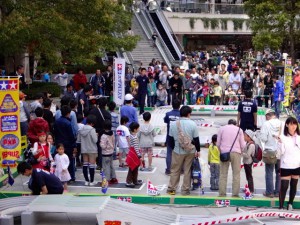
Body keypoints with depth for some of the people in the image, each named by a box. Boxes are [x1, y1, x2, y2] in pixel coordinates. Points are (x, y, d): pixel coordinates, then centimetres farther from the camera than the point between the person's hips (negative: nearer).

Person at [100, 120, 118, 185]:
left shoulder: (104, 136, -22)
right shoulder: (112, 134, 1)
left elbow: (103, 146, -22)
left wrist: (100, 142, -5)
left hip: (105, 154, -8)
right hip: (111, 152, 8)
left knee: (106, 167, 0)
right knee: (111, 165, 18)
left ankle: (107, 180, 3)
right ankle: (114, 178, 25)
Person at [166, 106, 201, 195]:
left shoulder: (173, 124, -5)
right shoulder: (192, 124, -10)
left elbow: (171, 138, 3)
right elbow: (196, 139, -6)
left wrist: (173, 148, 17)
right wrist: (198, 150, 4)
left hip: (177, 151, 1)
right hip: (190, 151, -1)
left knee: (175, 170, 11)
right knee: (187, 171, 9)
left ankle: (171, 189, 16)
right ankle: (185, 190, 14)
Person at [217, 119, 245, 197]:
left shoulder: (222, 129, 12)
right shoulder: (239, 129, 11)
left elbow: (218, 143, 7)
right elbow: (242, 145, 6)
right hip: (236, 153, -1)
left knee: (223, 174, 3)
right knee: (236, 174, 1)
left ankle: (222, 193, -2)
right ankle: (235, 194, -4)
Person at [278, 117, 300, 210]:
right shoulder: (283, 137, -8)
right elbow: (281, 152, -12)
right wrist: (280, 143, -25)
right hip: (286, 166, -4)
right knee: (284, 187, -7)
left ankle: (290, 204, 27)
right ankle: (281, 206, -3)